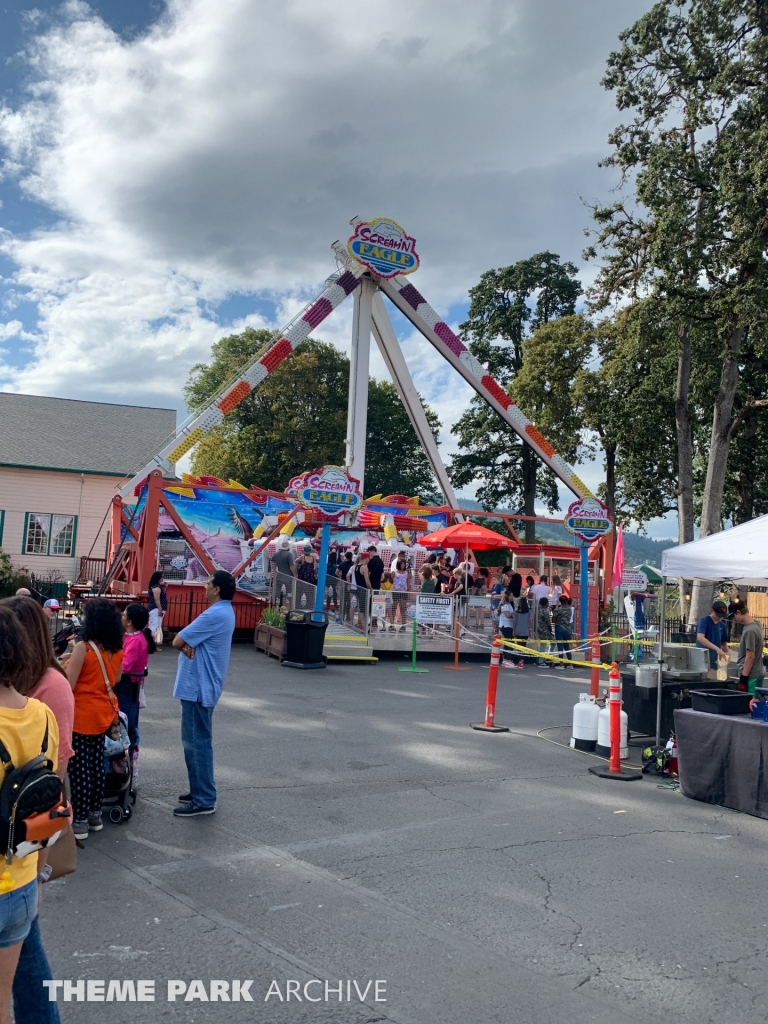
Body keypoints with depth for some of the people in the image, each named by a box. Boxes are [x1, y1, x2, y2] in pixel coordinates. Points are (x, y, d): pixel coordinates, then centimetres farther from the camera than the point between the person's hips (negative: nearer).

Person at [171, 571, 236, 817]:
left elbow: (177, 641, -18)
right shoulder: (224, 612, 12)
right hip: (203, 685, 10)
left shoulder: (214, 615, -22)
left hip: (198, 687, -10)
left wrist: (185, 645, 2)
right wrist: (189, 645, -12)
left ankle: (204, 800, 4)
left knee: (196, 743, -3)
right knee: (198, 741, 18)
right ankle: (202, 790, 28)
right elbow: (192, 639, 9)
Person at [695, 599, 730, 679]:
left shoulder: (722, 625, 13)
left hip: (714, 663, 7)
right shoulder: (704, 621, -8)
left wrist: (727, 652, -2)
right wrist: (717, 648, -33)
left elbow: (723, 643, 21)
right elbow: (700, 638, -25)